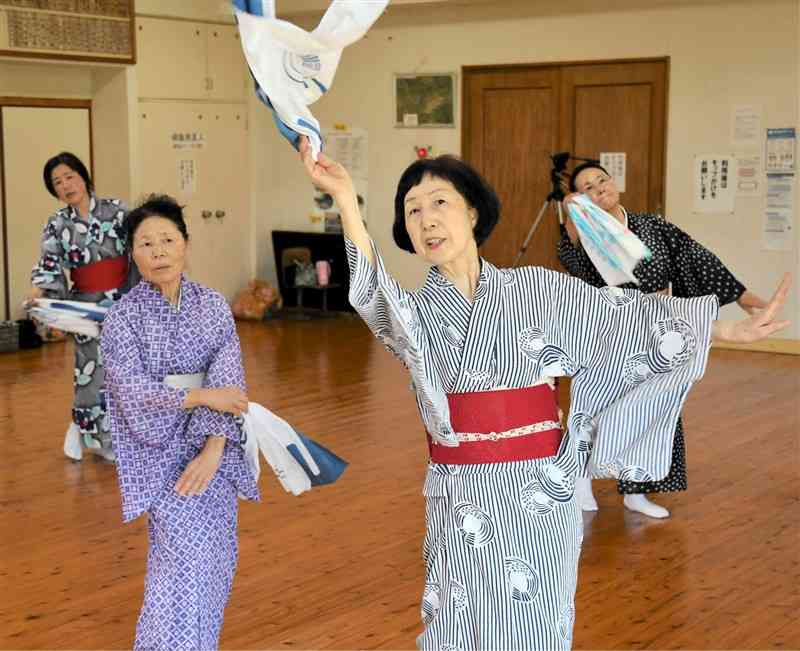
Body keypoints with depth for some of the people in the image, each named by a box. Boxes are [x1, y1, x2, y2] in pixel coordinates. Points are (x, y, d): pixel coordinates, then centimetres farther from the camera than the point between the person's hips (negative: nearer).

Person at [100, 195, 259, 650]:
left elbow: (228, 378, -9)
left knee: (214, 556, 11)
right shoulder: (123, 317, -8)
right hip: (160, 447, -4)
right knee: (186, 556, -13)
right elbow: (132, 391, -15)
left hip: (212, 445, 4)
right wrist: (202, 396, -20)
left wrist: (214, 447, -20)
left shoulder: (213, 305, -1)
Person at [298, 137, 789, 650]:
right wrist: (345, 197, -34)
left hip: (540, 494, 0)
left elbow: (628, 318, 0)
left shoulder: (535, 290, 0)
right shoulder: (416, 309, 0)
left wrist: (730, 329, -7)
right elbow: (373, 296, -22)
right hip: (462, 500, 1)